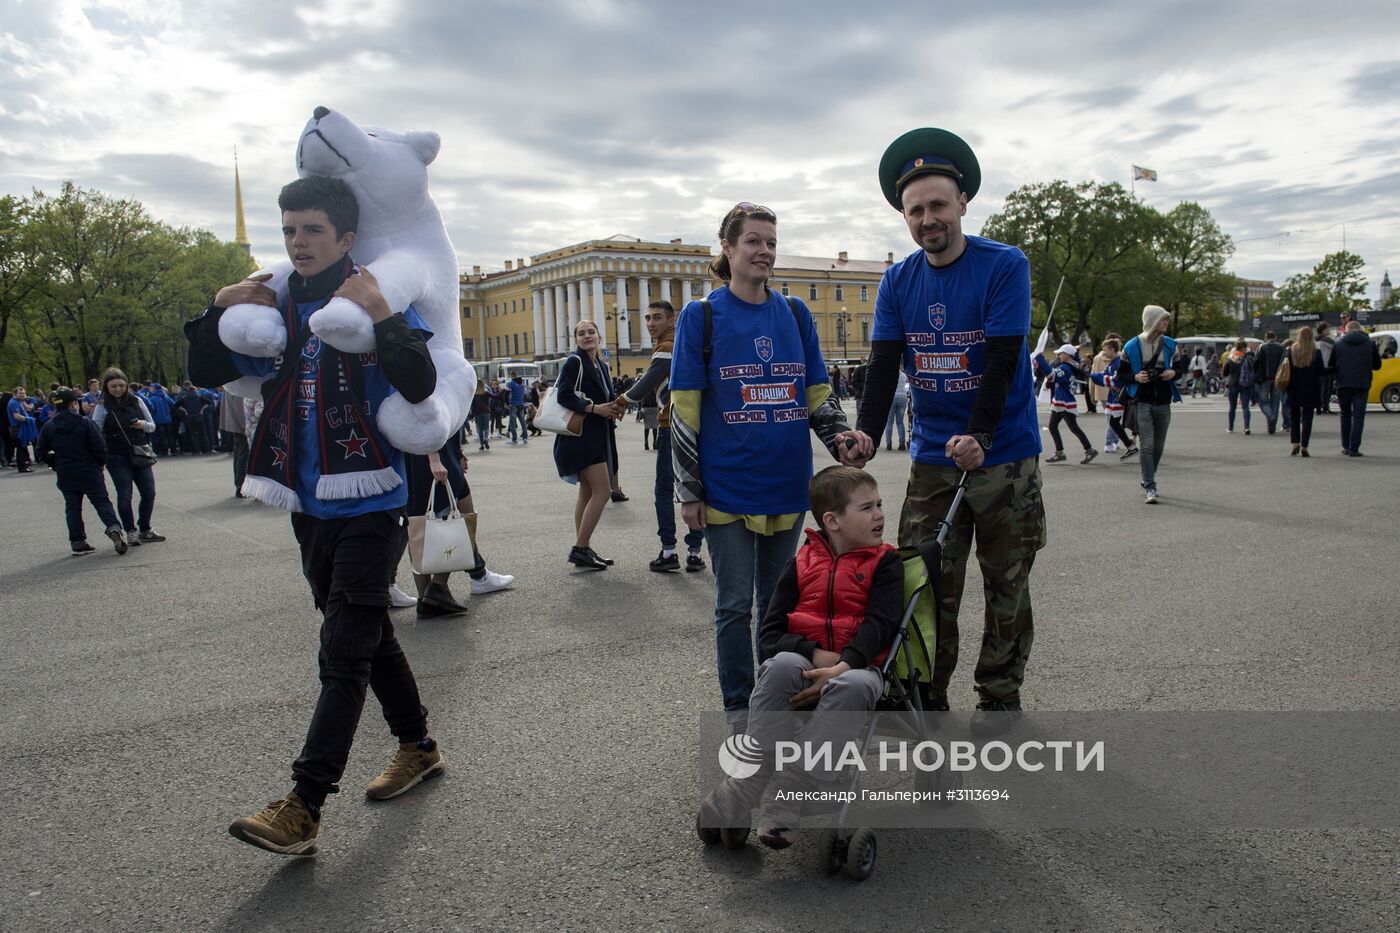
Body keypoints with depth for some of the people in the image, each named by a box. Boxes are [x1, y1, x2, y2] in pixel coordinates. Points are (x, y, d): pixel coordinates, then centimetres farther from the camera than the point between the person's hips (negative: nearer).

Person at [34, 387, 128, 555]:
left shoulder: (49, 427, 2)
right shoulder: (85, 422, -10)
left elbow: (40, 451, 6)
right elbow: (99, 446, -13)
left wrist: (56, 463, 16)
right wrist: (101, 463, 3)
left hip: (65, 475, 3)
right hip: (89, 472, -3)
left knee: (72, 507, 10)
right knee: (102, 502, 1)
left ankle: (77, 542, 8)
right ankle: (113, 527, -22)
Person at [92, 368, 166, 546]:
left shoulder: (136, 401, 5)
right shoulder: (103, 407, -3)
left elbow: (152, 426, 11)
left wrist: (143, 424, -11)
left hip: (139, 454, 3)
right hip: (117, 457, -3)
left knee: (149, 492, 3)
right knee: (124, 495, -3)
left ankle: (145, 530, 18)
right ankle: (131, 531, 9)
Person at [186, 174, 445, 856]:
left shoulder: (378, 299, -8)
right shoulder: (277, 309, 9)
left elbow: (420, 385, -22)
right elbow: (205, 373, 14)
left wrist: (382, 316, -31)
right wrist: (220, 308, 0)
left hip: (366, 503, -7)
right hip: (308, 505, 7)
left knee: (344, 652, -5)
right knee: (367, 635, 17)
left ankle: (302, 807, 0)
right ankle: (418, 747, 34)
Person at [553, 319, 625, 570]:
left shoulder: (602, 365, 15)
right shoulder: (574, 362, -8)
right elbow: (564, 396, -18)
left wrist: (616, 406, -1)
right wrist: (595, 408, -22)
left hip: (598, 435, 9)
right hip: (582, 434, -9)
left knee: (588, 493, 11)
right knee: (603, 491, -13)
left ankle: (583, 550, 16)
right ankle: (580, 548, -8)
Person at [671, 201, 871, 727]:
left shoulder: (795, 314, 8)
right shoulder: (701, 317, -3)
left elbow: (818, 394, 11)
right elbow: (684, 410, -4)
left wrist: (841, 438, -9)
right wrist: (689, 491, -8)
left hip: (787, 484, 4)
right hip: (727, 487, -4)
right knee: (735, 603, 4)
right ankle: (738, 709, 21)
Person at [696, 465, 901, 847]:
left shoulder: (885, 562, 6)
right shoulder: (800, 564, 8)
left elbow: (879, 623, -9)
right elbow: (769, 633, 2)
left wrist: (842, 665, -25)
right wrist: (816, 654, -16)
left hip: (857, 667, -1)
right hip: (803, 662, 1)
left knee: (853, 685, -38)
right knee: (782, 665, -35)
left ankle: (782, 800, -36)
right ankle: (738, 794, -34)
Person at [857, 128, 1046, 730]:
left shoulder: (1005, 266, -8)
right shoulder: (897, 283, 4)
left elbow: (1001, 363, -16)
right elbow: (883, 369, -1)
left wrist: (977, 437, -28)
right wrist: (864, 441, -14)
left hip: (1004, 456, -3)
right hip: (932, 459, 3)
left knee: (1006, 584, 9)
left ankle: (999, 695, 25)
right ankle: (925, 698, 18)